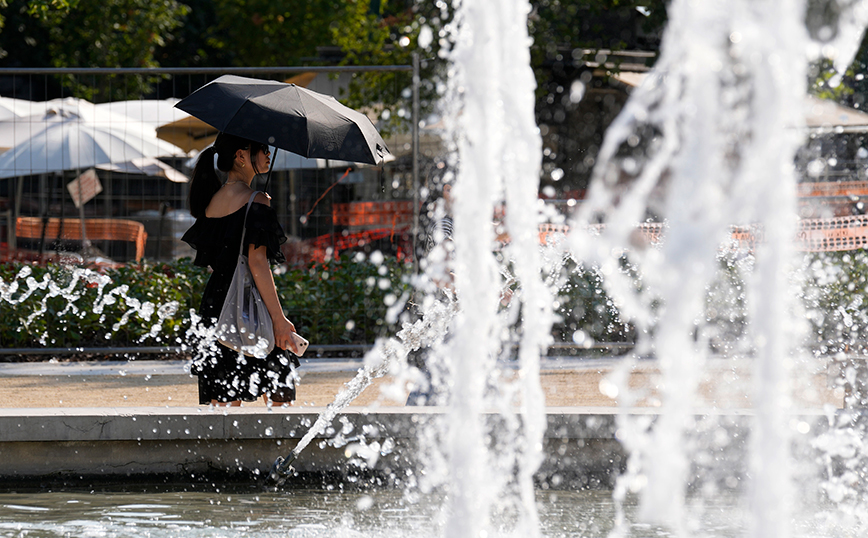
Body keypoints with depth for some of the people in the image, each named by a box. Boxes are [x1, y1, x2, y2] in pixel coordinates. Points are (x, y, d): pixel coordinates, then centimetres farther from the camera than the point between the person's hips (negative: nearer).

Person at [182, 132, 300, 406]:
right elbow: (257, 262, -18)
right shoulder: (256, 201, -11)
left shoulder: (212, 201, 12)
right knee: (279, 397, 1)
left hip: (215, 303, 7)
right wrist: (279, 318, -17)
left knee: (225, 400, 7)